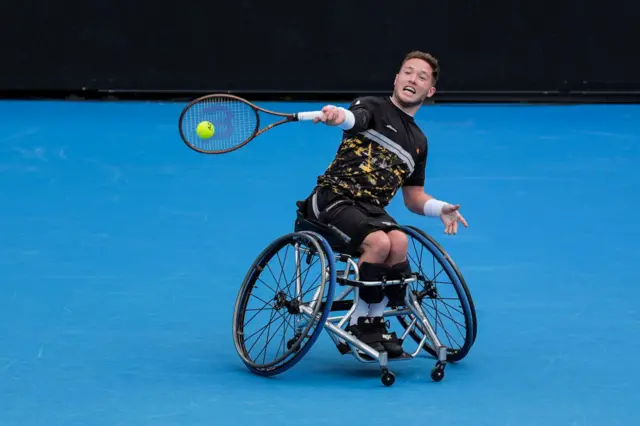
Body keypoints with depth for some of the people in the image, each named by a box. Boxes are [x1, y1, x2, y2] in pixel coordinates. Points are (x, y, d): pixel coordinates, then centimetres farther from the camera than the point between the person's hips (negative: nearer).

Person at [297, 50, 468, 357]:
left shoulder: (418, 141, 22)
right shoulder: (373, 107, 4)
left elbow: (413, 197, 27)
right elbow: (354, 118, -22)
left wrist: (441, 209, 4)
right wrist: (338, 116, -48)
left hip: (372, 209, 5)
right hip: (334, 198, -5)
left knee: (399, 242, -28)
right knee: (380, 242, -32)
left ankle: (369, 321, -12)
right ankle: (364, 321, -14)